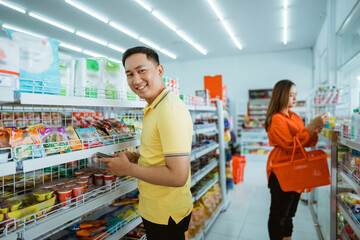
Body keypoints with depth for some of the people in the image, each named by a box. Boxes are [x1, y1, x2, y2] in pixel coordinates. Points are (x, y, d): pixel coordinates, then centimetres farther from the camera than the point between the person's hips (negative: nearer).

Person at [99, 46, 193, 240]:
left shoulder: (170, 109, -25)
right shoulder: (153, 109, 8)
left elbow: (177, 176, -29)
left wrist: (128, 168, -18)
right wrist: (136, 157, 1)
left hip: (166, 216, -9)